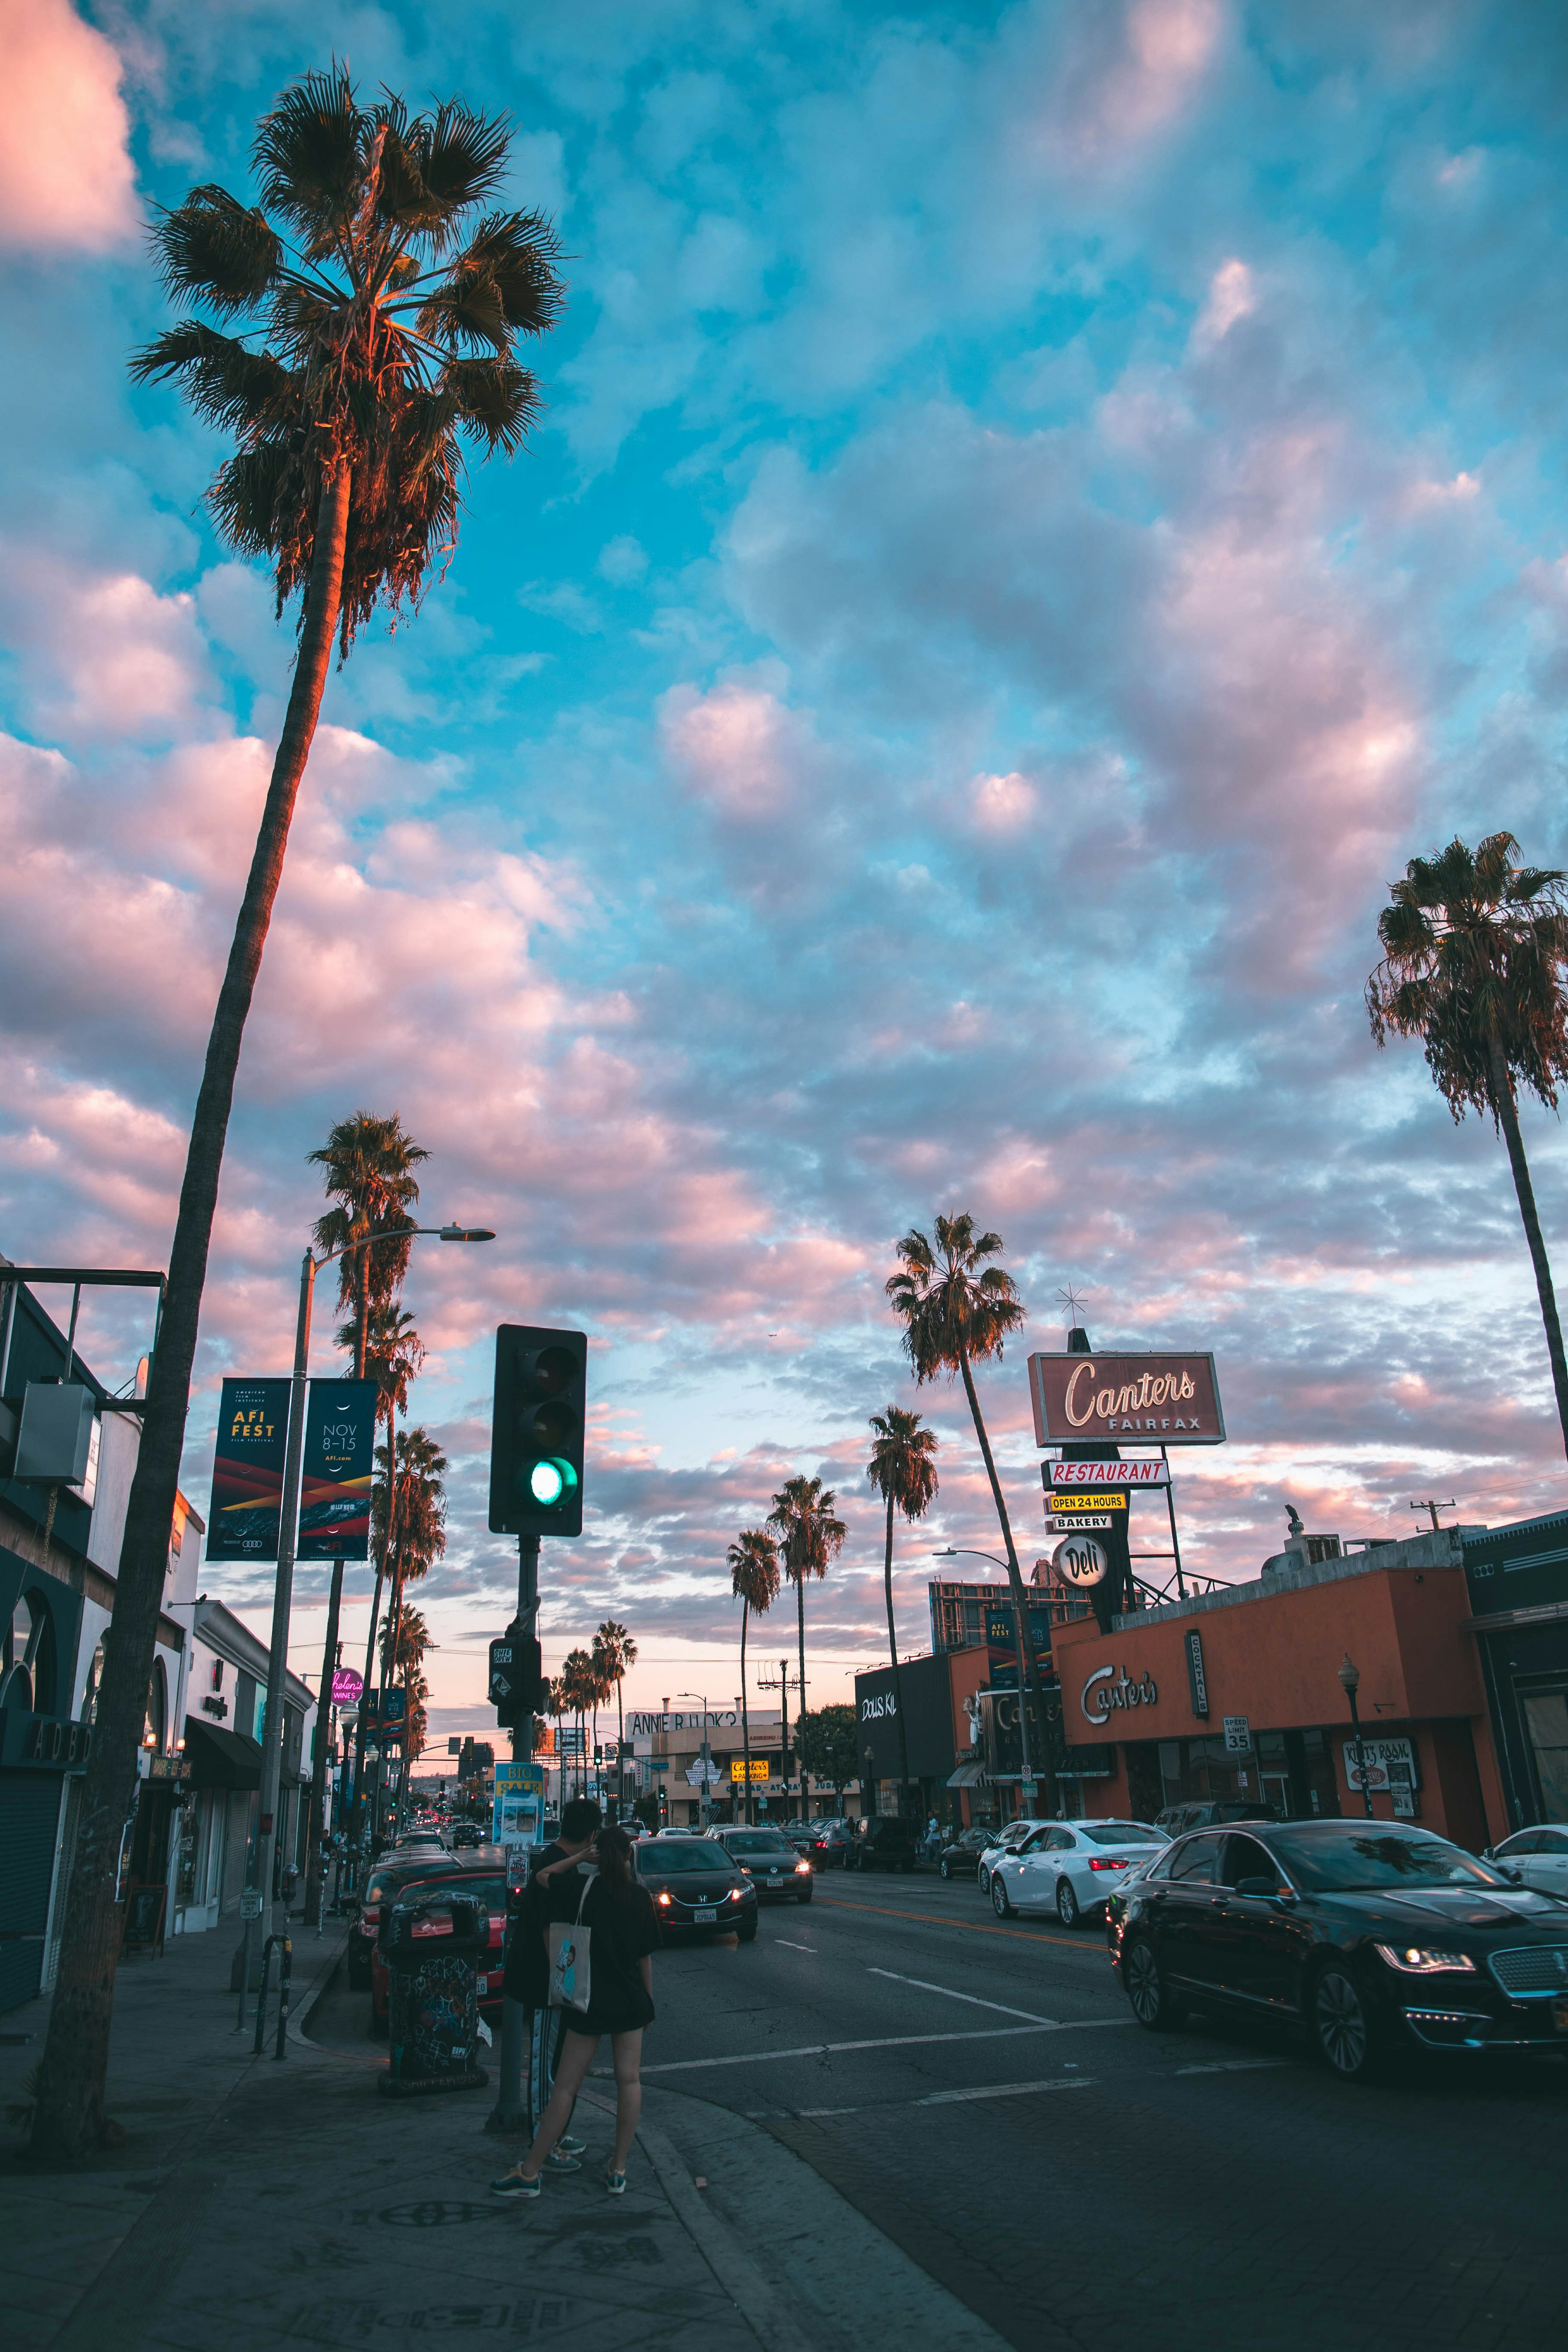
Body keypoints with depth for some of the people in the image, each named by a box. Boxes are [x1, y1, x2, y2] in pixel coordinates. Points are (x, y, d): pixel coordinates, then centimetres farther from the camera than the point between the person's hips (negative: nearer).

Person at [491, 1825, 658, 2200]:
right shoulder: (640, 1896, -3)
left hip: (589, 2001, -2)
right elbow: (646, 1957, 3)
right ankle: (618, 2170, 17)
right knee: (629, 2081, 13)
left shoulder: (586, 1889, -11)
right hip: (630, 2001, 2)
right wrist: (648, 2004, 13)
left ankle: (530, 2172, 10)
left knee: (566, 2086, 4)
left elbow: (543, 1876, -2)